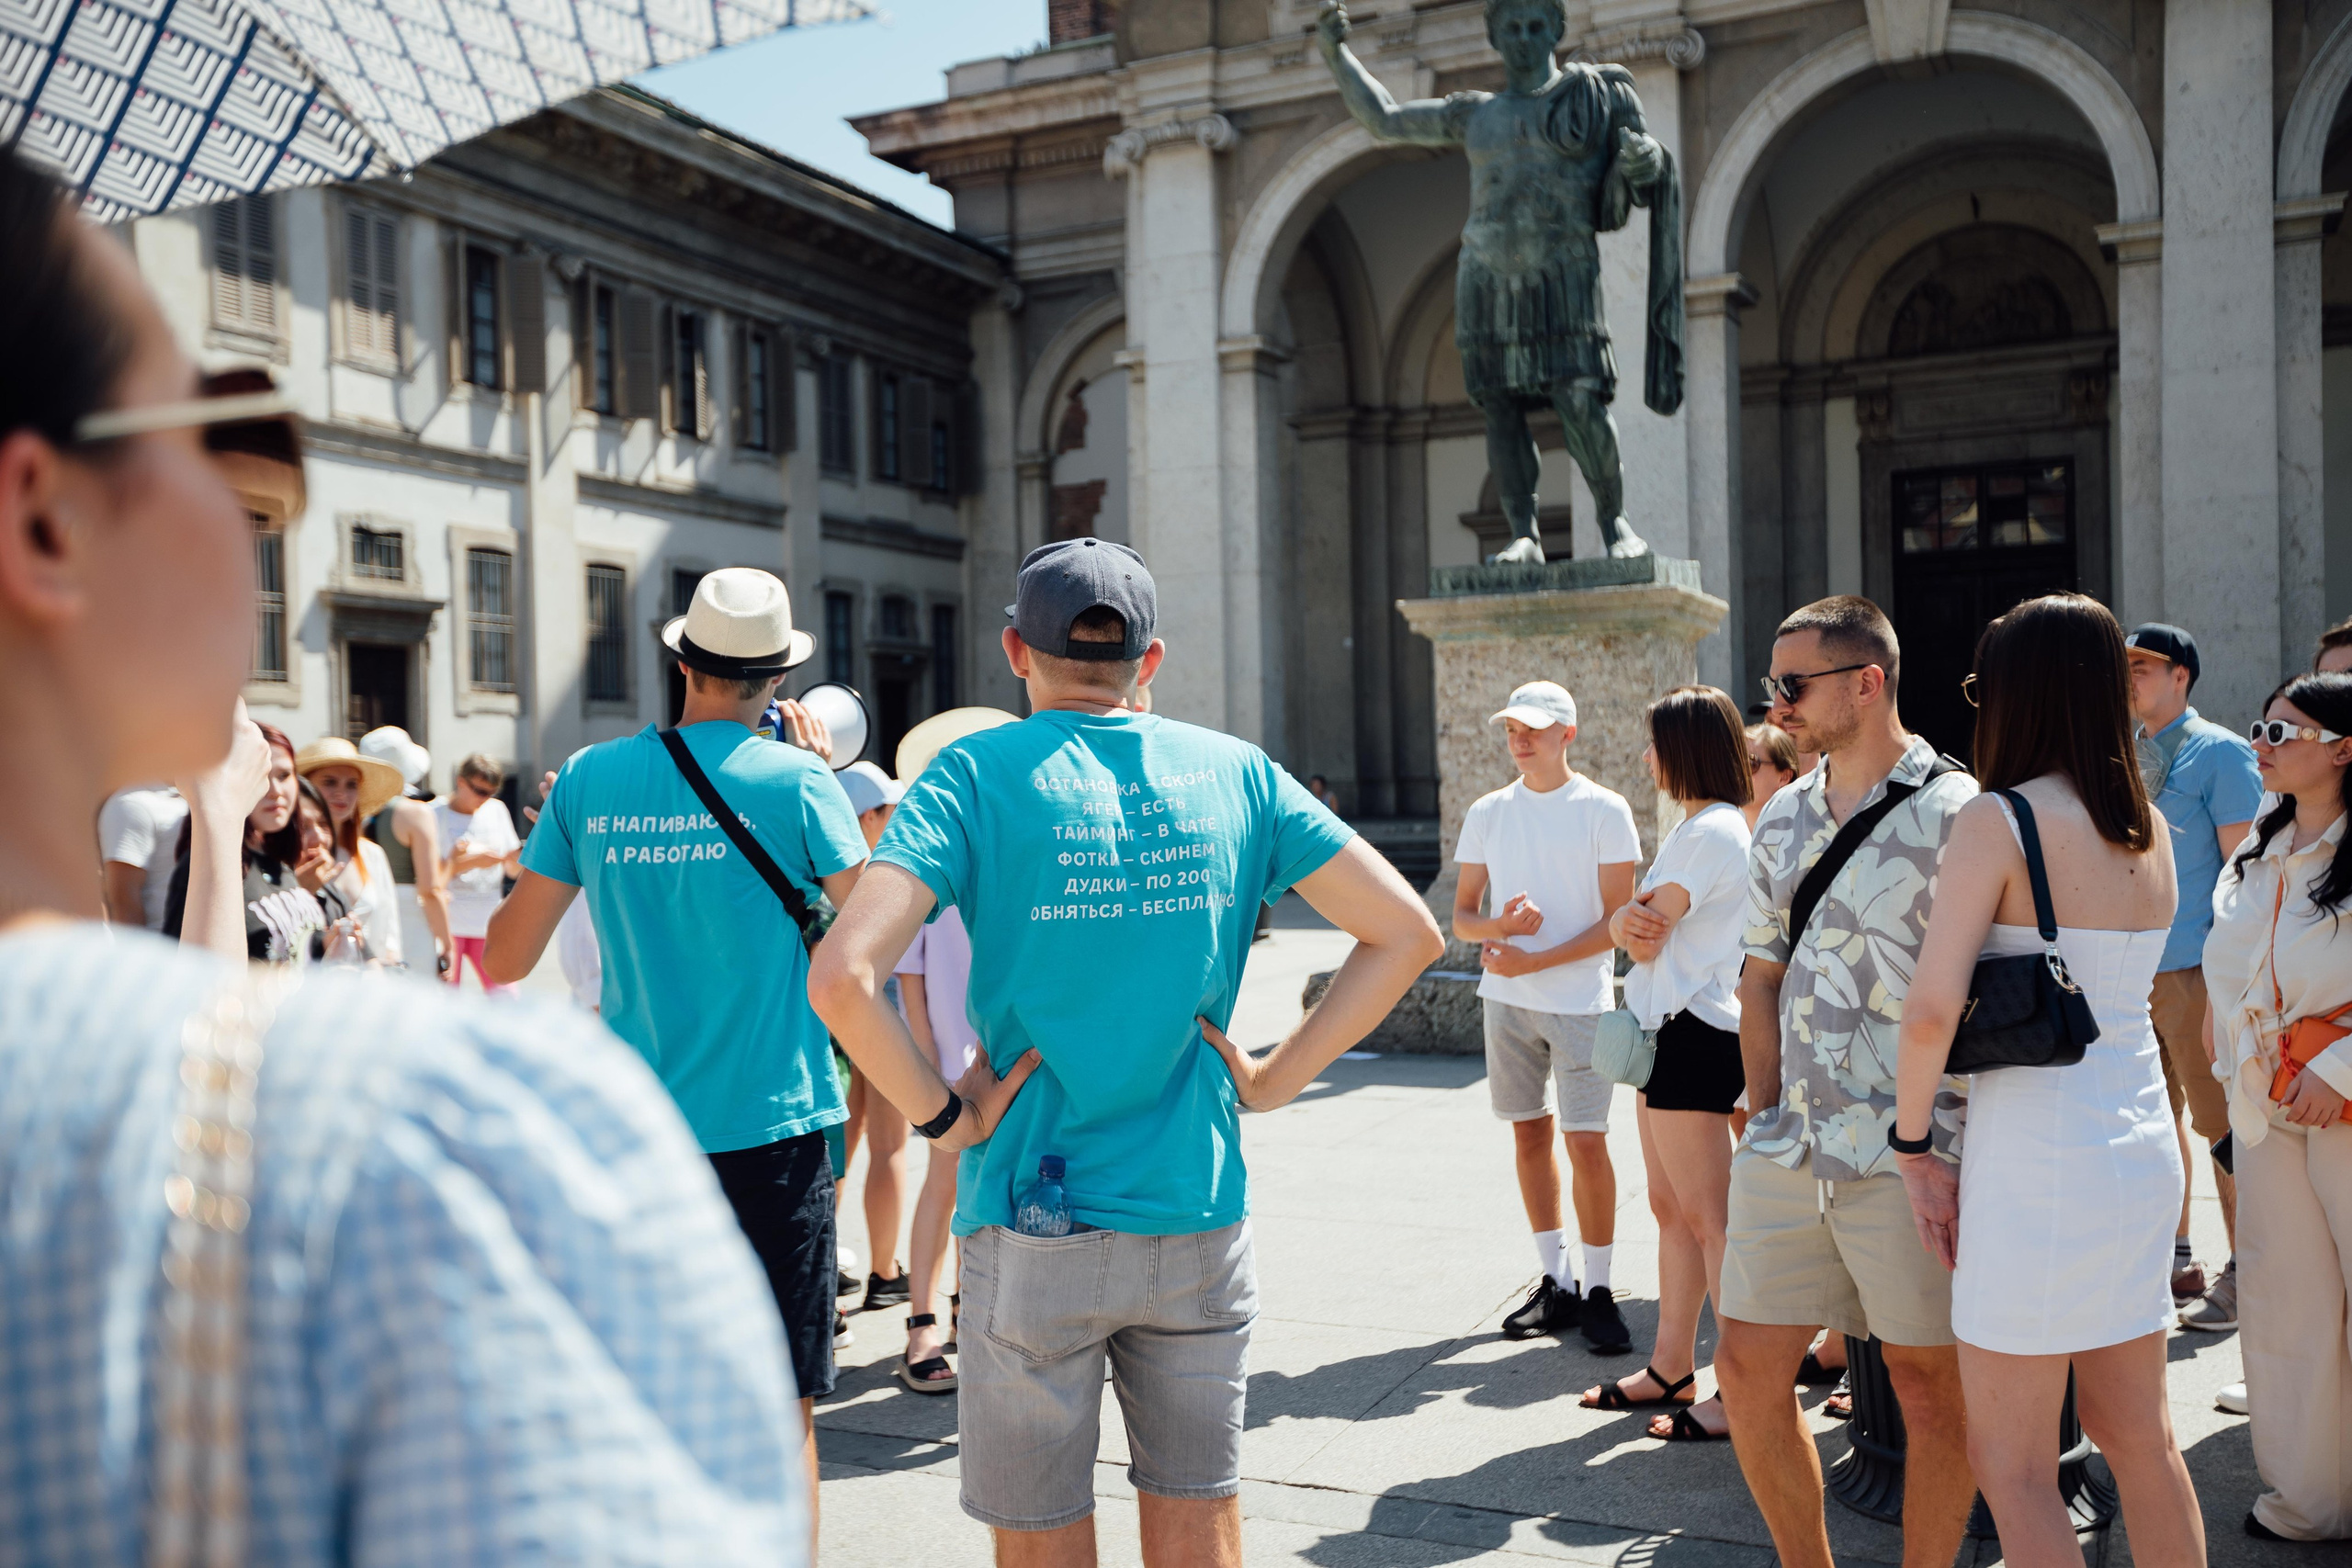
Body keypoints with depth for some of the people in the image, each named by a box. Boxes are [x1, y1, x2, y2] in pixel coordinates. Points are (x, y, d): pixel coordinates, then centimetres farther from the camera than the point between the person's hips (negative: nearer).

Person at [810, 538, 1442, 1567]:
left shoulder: (976, 775, -7)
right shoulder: (1233, 772, 2)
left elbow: (842, 978, -21)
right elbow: (1405, 932, 2)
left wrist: (941, 1113, -8)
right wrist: (1272, 1079, 2)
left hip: (1033, 1230, -2)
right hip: (1198, 1217, 3)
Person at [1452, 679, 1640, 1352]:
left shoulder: (1605, 811, -3)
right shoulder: (1487, 813, 8)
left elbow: (1617, 921, -7)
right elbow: (1461, 916, 9)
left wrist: (1533, 960, -15)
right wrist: (1500, 925, -14)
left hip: (1580, 1000, -4)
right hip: (1507, 1000, 4)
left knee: (1587, 1141, -6)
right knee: (1529, 1135, 9)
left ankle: (1597, 1290, 7)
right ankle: (1555, 1282, 21)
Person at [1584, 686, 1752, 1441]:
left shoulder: (1712, 832, -16)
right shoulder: (1695, 826, 17)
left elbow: (1647, 939, -15)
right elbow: (1647, 927, 13)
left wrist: (1632, 922, 6)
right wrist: (1629, 919, -9)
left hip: (1694, 1035, -11)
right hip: (1666, 1031, 11)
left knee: (1708, 1217, -6)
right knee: (1672, 1208, 15)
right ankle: (1672, 1366, 24)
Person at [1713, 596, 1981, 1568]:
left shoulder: (1954, 813, -9)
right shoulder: (1781, 819, 11)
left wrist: (1943, 1148, -12)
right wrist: (1767, 1122, 12)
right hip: (1788, 1150, 7)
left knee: (1929, 1385, 7)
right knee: (1748, 1368, 10)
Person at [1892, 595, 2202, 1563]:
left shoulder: (1998, 820, -13)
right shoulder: (2150, 830, 7)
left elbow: (1931, 1009, -21)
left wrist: (1914, 1147, -9)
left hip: (2037, 1162, -7)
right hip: (2143, 1148, 8)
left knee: (2009, 1464, 4)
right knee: (2138, 1435, 20)